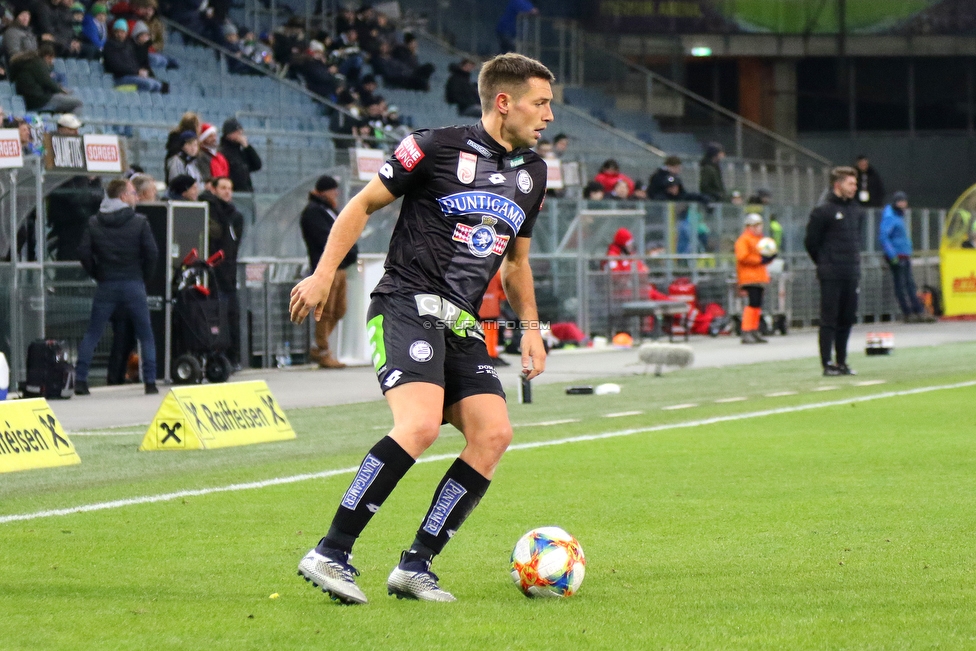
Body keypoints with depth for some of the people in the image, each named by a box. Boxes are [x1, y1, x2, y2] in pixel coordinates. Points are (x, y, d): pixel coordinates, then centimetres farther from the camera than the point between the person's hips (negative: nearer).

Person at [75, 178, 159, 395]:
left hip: (106, 286, 2)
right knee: (145, 334, 9)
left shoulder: (94, 223, 2)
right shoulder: (139, 222, -5)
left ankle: (80, 380, 1)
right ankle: (150, 382, 3)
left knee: (92, 334, 8)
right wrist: (144, 276, 6)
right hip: (134, 285, -2)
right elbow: (152, 253, -9)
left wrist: (97, 275, 9)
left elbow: (84, 253, -4)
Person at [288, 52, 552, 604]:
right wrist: (324, 275, -5)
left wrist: (531, 327, 17)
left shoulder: (532, 173, 16)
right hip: (407, 305, -8)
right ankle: (330, 555, -24)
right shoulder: (437, 149, -5)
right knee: (421, 424, -28)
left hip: (462, 324, 8)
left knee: (494, 434, -10)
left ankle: (416, 566, -4)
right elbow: (363, 205, 3)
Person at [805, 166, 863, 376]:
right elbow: (811, 242, -4)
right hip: (831, 276, -6)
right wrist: (824, 263, 3)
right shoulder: (823, 211, -8)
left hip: (851, 273, 6)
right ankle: (827, 364, -1)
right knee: (829, 320, -4)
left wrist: (854, 260, 14)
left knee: (847, 319, 9)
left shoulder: (857, 211, 12)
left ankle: (842, 362, 17)